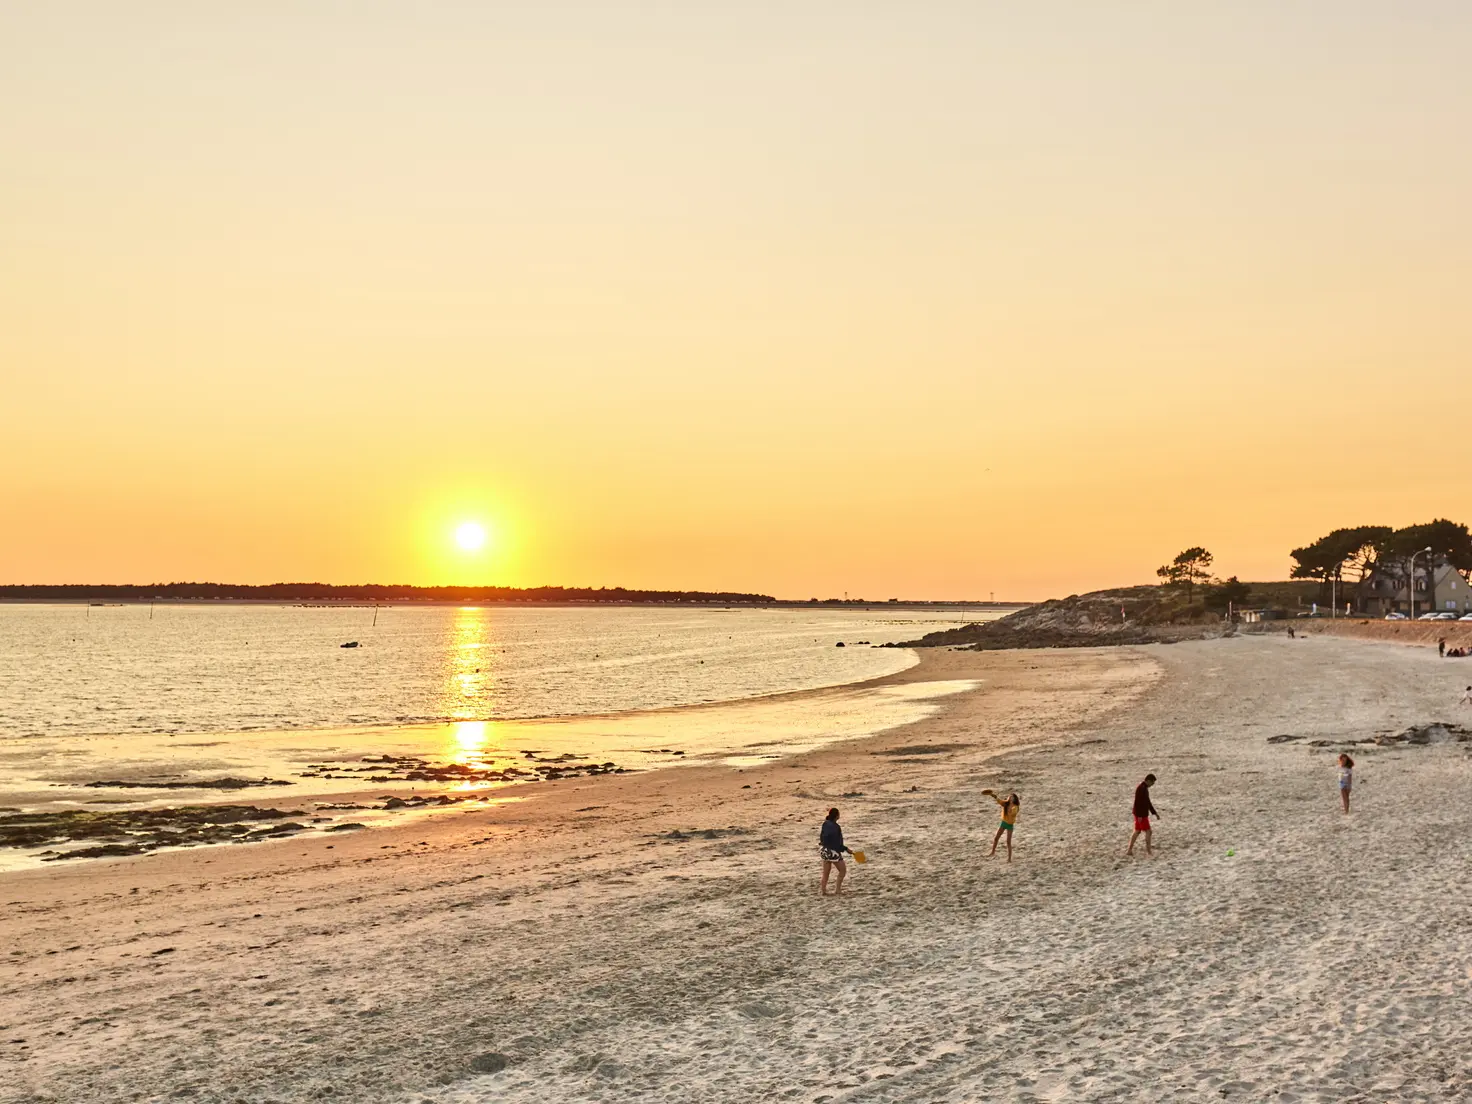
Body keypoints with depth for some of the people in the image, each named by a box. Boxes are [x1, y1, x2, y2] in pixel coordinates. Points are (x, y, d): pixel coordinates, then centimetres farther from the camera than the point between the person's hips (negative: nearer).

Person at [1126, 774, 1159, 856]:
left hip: (1141, 814, 10)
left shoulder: (1145, 788, 14)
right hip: (1141, 815, -10)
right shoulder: (1141, 788, -19)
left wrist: (1155, 813, 22)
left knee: (1137, 831, 13)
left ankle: (1129, 850, 16)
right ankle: (1148, 851, 4)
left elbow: (1148, 802, 22)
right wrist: (1140, 815, -25)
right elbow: (1138, 802, -23)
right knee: (1148, 831, -3)